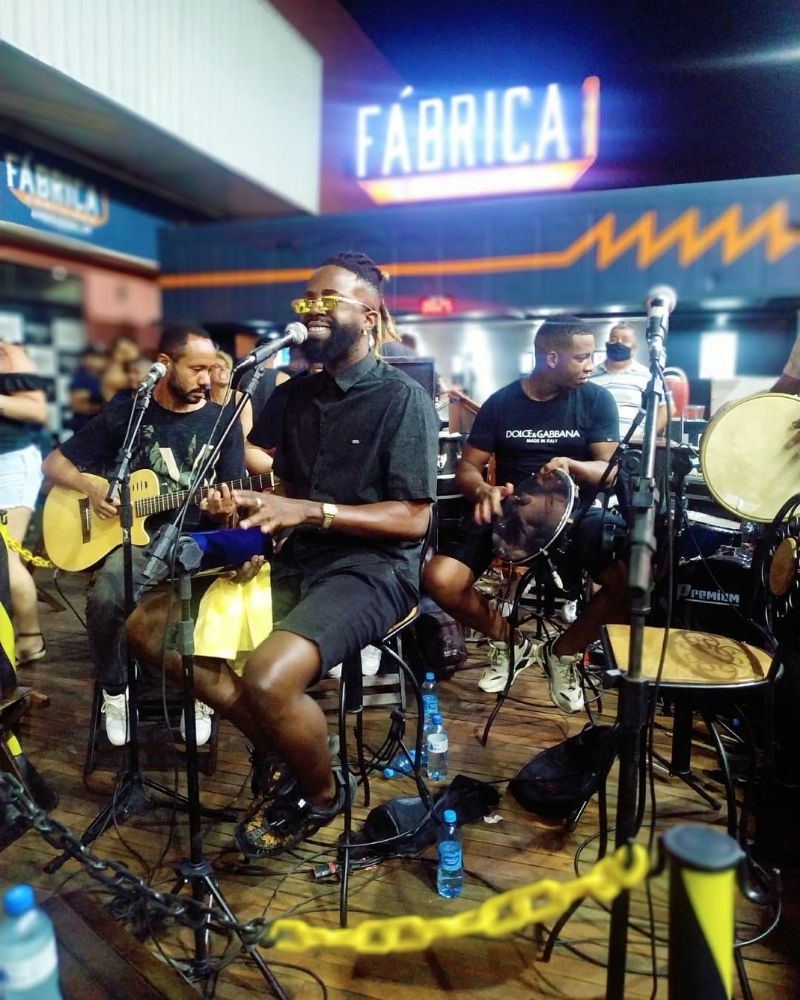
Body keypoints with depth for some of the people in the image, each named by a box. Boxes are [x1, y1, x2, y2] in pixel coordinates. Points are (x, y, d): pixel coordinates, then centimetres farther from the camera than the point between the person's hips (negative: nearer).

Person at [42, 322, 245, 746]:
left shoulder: (222, 422, 4)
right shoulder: (125, 411, 2)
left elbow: (235, 500, 5)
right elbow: (55, 463, 8)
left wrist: (226, 509, -19)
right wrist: (93, 490, -11)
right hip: (134, 537, 0)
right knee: (105, 597, -31)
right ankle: (115, 691, 1)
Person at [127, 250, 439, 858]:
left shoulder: (403, 398, -8)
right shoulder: (296, 394, 13)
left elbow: (413, 518, -13)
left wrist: (310, 512, -21)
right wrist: (256, 507, -3)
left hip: (373, 569, -7)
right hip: (296, 561, 8)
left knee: (268, 678, -32)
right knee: (149, 626, -1)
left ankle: (322, 791, 4)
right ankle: (280, 746, 8)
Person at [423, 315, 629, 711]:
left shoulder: (596, 400, -1)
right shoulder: (501, 403, 0)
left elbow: (611, 470, -6)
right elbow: (467, 468, 1)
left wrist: (571, 466, -29)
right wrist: (484, 491, -24)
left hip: (576, 512, 0)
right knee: (440, 580, -21)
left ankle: (564, 651, 3)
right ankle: (509, 641, 9)